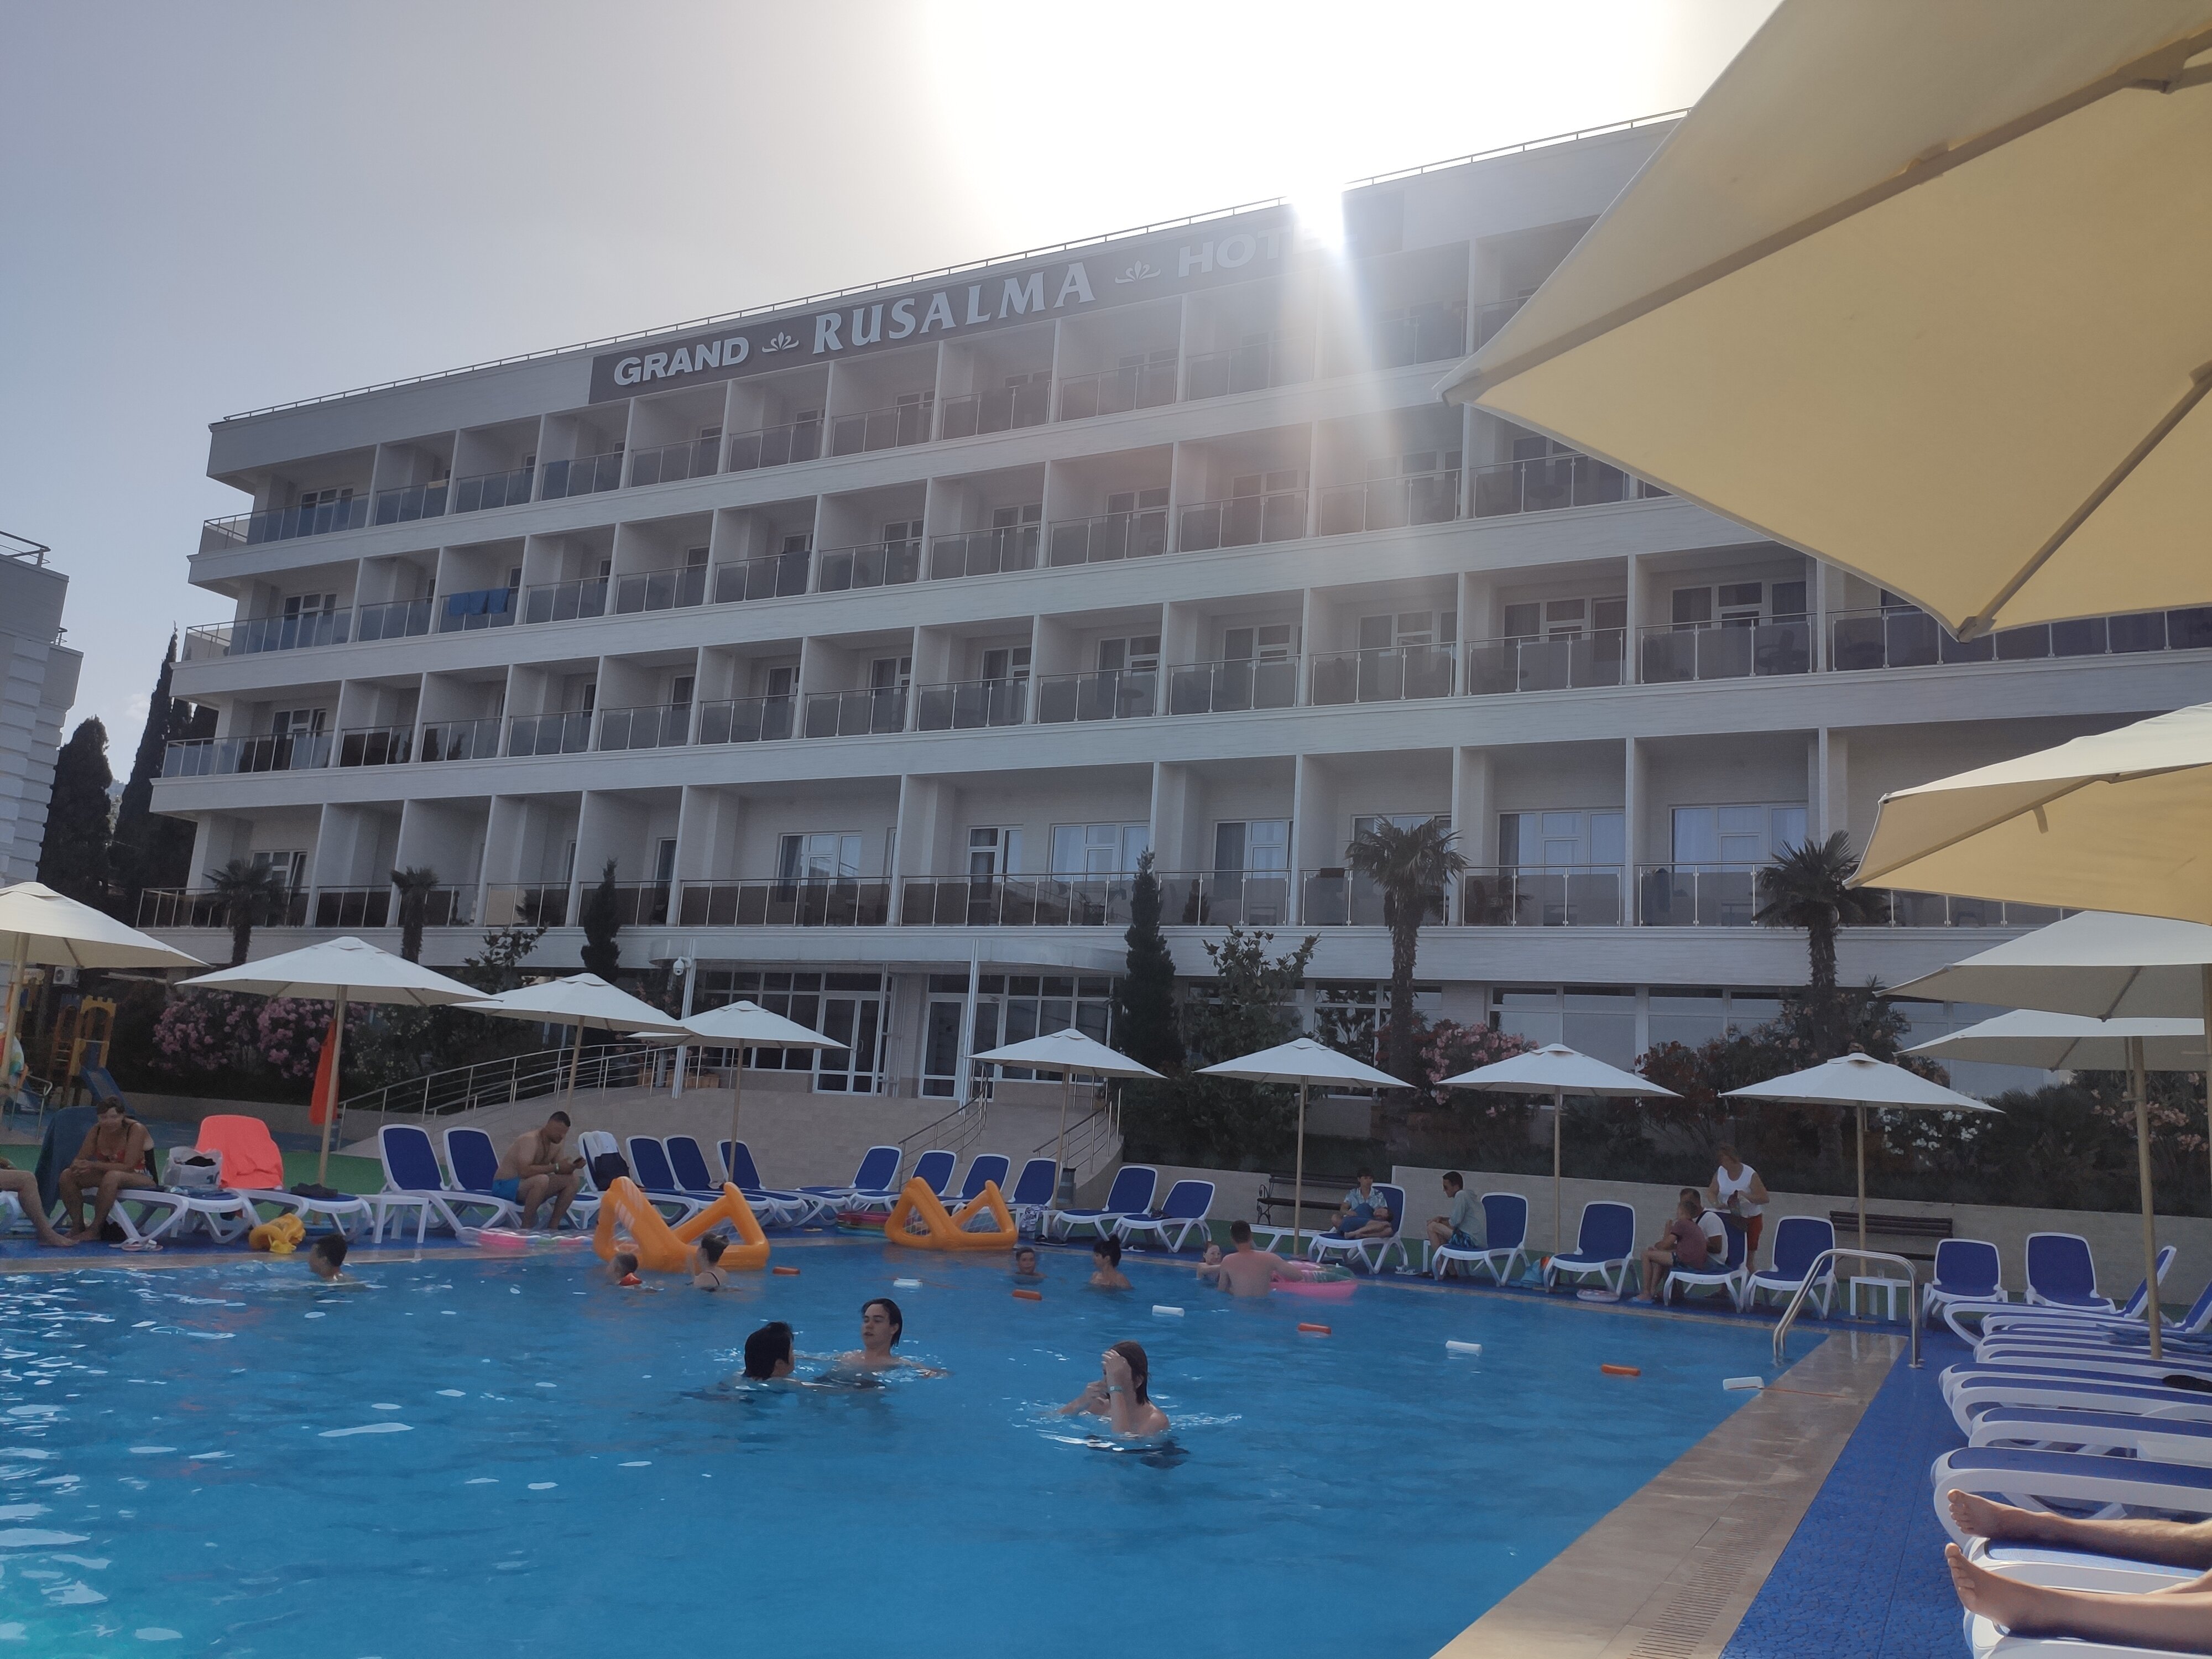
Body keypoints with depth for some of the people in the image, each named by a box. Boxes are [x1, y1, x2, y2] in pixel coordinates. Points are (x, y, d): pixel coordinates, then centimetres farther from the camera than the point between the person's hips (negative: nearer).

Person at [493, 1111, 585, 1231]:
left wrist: (572, 1166, -10)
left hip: (527, 1187, 9)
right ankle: (526, 1228, -24)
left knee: (573, 1180, -4)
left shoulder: (555, 1146, 5)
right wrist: (556, 1167, -31)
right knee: (542, 1179, -39)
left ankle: (553, 1226, -2)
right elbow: (524, 1171, -35)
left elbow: (561, 1173, 13)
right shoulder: (530, 1140, -22)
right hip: (505, 1186, -9)